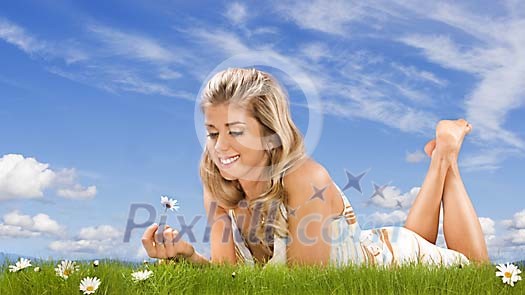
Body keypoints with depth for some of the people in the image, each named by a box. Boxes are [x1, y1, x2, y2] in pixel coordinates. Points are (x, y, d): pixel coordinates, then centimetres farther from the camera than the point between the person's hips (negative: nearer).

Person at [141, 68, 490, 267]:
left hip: (389, 256, -5)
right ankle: (437, 160, 42)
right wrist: (189, 256, -40)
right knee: (415, 238, 38)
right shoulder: (219, 189, -22)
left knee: (472, 261, 27)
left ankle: (446, 154, 34)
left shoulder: (307, 179, -41)